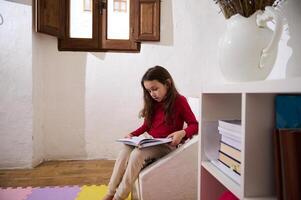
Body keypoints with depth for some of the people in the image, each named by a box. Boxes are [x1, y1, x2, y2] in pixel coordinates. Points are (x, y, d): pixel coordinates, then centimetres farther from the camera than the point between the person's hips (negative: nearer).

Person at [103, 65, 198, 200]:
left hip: (167, 145, -6)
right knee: (126, 149, -21)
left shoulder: (179, 101, -7)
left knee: (138, 153, -30)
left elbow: (195, 125, -8)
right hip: (151, 143, 6)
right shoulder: (153, 103, 11)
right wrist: (133, 134, 2)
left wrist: (182, 133, -28)